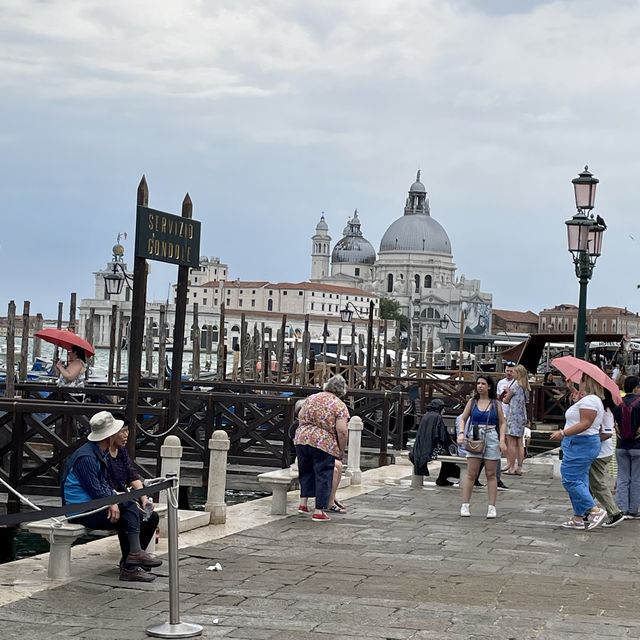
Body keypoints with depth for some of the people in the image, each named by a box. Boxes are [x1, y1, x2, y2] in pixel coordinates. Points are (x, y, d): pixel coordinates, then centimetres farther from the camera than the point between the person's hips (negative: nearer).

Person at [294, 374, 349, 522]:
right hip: (324, 444, -5)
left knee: (306, 472, 23)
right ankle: (319, 511, 5)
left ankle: (303, 503, 23)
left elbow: (300, 416, 18)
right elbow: (341, 431, -11)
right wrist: (341, 451, -1)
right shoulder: (340, 406, -4)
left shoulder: (311, 398, 12)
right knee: (323, 476, 5)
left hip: (301, 439, 5)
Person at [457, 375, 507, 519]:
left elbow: (502, 423, 6)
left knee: (490, 474, 4)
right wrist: (461, 433, -6)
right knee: (471, 473, -2)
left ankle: (492, 507, 8)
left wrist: (502, 440, -6)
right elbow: (463, 418, 10)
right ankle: (465, 505, 1)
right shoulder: (472, 402, 7)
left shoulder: (496, 404, 5)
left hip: (491, 438, 0)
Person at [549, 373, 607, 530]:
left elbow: (585, 423, -25)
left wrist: (563, 433, -29)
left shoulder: (589, 400, -16)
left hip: (580, 445, -11)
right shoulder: (592, 399, 18)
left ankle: (595, 510, -9)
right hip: (582, 444, 11)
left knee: (570, 480, -10)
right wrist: (577, 400, 20)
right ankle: (578, 518, 14)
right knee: (579, 481, 12)